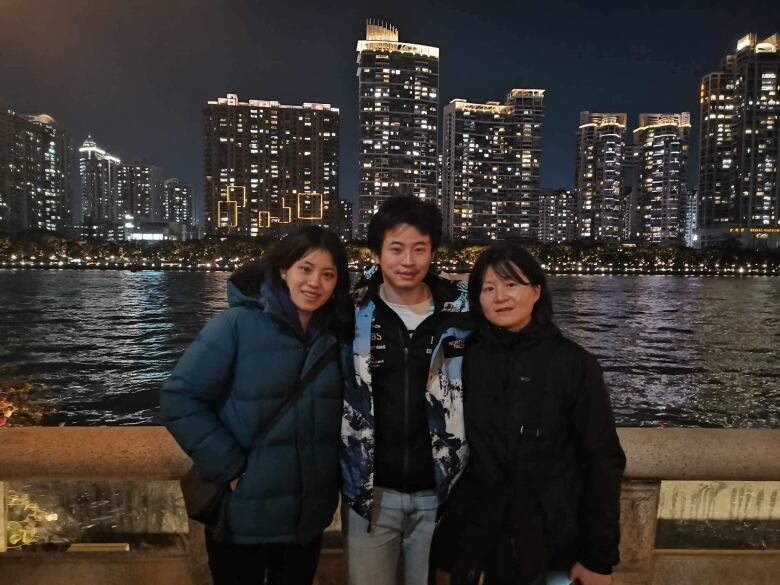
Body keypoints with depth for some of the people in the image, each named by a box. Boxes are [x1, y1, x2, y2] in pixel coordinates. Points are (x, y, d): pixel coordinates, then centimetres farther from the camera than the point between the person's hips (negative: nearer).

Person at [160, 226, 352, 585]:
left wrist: (338, 471, -2)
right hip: (243, 517, -4)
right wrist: (230, 469, -17)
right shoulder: (238, 324, -14)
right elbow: (178, 400, -15)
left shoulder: (339, 337, 0)